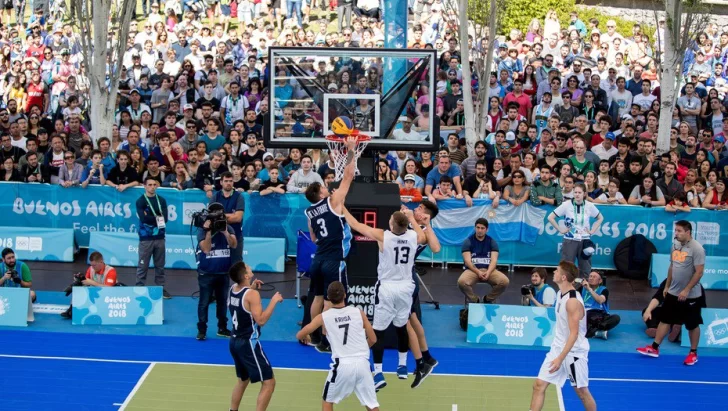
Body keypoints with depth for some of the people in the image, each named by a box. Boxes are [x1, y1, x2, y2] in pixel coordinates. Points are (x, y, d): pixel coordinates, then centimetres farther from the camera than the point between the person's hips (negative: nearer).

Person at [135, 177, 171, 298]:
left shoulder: (162, 200, 10)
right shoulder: (140, 201, -1)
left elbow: (165, 218, -2)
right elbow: (144, 218, -15)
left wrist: (151, 218, -11)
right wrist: (158, 218, -5)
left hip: (160, 237, 4)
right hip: (146, 238, -4)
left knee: (160, 265, 8)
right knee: (143, 266, -3)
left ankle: (161, 288, 15)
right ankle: (139, 288, 2)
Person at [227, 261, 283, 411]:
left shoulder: (232, 289, 4)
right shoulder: (252, 294, -21)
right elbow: (261, 320, -25)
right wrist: (274, 301, -19)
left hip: (235, 341, 9)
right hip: (248, 343, -9)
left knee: (243, 380, 27)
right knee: (268, 382, -3)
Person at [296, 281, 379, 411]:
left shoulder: (324, 317, 2)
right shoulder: (358, 312, 4)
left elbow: (299, 336, 6)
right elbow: (373, 339, 10)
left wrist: (306, 337, 30)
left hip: (342, 365, -1)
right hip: (362, 363, 1)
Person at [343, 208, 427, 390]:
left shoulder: (382, 236, -18)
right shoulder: (414, 236, -7)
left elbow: (355, 225, -10)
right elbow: (424, 238, 20)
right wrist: (412, 218, 27)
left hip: (386, 288, -4)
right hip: (406, 287, 4)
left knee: (378, 331, 0)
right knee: (401, 327, 21)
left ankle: (378, 374, -7)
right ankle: (402, 366, 33)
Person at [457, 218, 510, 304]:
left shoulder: (492, 242, 10)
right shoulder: (468, 242, 4)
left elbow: (494, 260, -1)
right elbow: (467, 261, -7)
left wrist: (488, 272, -22)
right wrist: (478, 272, -23)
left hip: (489, 270, 2)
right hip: (473, 270, -2)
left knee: (505, 281, -27)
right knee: (461, 282, -35)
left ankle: (488, 299, 0)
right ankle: (474, 300, -4)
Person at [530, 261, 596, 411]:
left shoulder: (572, 301, -23)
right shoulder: (561, 294, 4)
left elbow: (574, 334, -24)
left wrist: (560, 358, -27)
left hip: (574, 352, -8)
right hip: (558, 348, 8)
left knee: (582, 392, 7)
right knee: (539, 385, 0)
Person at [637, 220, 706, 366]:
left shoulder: (697, 249, -18)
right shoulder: (675, 245, 5)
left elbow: (699, 272, -20)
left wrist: (686, 290, -22)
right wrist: (667, 286, 15)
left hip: (690, 295, -7)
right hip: (673, 293, 7)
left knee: (692, 325, 6)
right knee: (665, 320, 10)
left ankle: (693, 353, 19)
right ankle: (654, 348, 16)